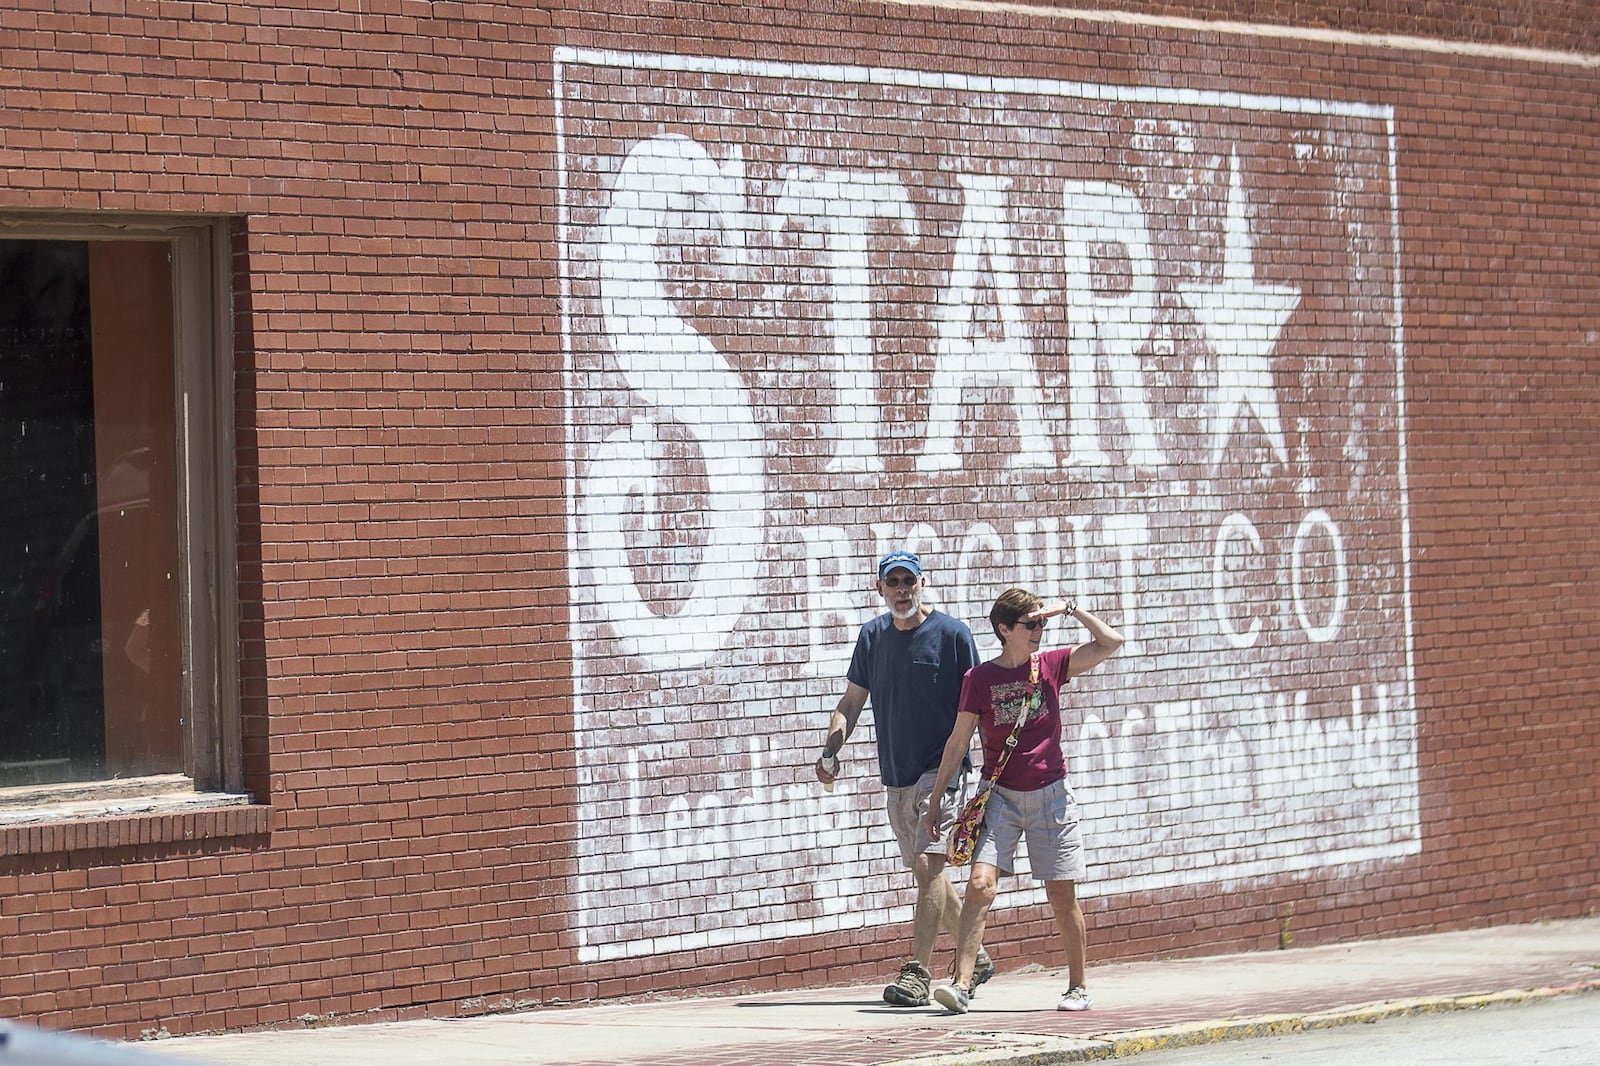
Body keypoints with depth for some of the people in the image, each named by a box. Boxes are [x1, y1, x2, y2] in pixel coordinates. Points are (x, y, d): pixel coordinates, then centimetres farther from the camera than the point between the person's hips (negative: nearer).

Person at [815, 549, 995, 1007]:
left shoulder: (952, 634, -6)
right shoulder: (872, 636, 9)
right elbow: (851, 701, 13)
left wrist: (956, 768, -13)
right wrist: (831, 747, -4)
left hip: (941, 770, -6)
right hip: (896, 776, 6)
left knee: (929, 864, -19)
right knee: (927, 874, 12)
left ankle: (917, 973, -22)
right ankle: (977, 957, 27)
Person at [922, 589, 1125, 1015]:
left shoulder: (1051, 665, 3)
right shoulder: (980, 678, -2)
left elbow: (1110, 642, -3)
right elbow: (958, 741, 2)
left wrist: (1069, 608, -11)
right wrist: (935, 800, 1)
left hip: (1050, 795, 1)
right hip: (1000, 795, -1)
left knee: (1062, 895, 4)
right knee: (980, 884, -16)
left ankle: (1078, 986, 19)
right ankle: (962, 984, -19)